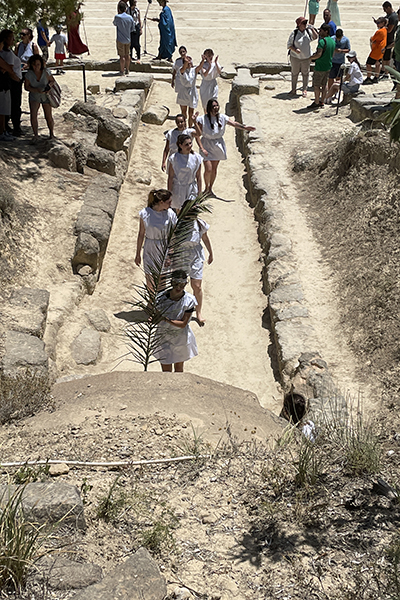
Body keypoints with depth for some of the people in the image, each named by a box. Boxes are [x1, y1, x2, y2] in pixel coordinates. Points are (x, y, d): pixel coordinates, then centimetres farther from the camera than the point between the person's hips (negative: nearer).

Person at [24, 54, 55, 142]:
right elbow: (26, 87, -10)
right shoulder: (29, 74, -17)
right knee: (33, 115, -19)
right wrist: (37, 90, -27)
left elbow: (52, 80, -1)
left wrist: (49, 86, -23)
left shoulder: (46, 72, -18)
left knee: (48, 117, 1)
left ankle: (52, 134, 25)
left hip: (46, 96, 0)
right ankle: (36, 135, -9)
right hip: (34, 96, 0)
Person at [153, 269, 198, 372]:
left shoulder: (189, 300, -19)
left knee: (179, 369, 20)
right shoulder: (162, 297, -16)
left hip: (181, 339, 0)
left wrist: (165, 319, -32)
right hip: (164, 338, 0)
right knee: (166, 371, 7)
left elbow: (183, 323, -19)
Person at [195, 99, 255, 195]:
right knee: (208, 169, -9)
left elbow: (234, 124, -5)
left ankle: (210, 188, 30)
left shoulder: (222, 118, -2)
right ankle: (206, 187, 17)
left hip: (218, 145, 4)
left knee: (214, 169, 11)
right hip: (207, 145, -4)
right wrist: (202, 148, -20)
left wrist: (244, 127, -20)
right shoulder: (203, 119, -13)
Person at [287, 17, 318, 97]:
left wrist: (312, 29, -16)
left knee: (305, 73, 10)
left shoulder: (308, 31, -2)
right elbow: (289, 44, -7)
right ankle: (294, 89, 23)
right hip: (295, 57, -2)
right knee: (294, 73, 10)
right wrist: (295, 50, -24)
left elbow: (316, 37, -6)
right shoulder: (294, 33, -10)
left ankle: (304, 90, 23)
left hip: (306, 57, 2)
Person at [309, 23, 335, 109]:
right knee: (324, 85, 14)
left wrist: (311, 58, -8)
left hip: (320, 67, -9)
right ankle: (322, 102, 19)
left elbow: (319, 54, -26)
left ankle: (316, 103, 5)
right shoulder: (333, 41, 8)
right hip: (328, 66, 9)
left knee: (316, 85, 2)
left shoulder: (322, 41, -20)